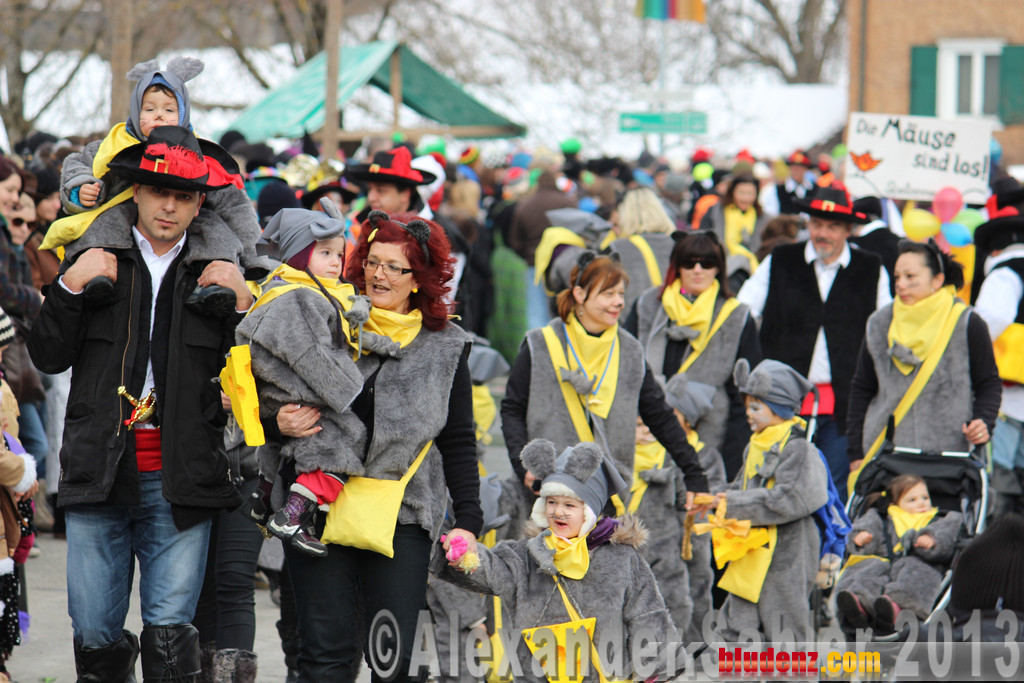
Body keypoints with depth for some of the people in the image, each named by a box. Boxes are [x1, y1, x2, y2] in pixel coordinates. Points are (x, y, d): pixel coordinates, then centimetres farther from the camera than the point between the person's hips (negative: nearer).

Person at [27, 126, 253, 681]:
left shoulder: (215, 274, 8)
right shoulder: (96, 260, 9)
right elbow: (48, 356, 4)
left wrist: (242, 303, -5)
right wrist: (70, 286, -7)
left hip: (180, 479, -1)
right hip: (99, 469, 1)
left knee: (169, 629, -4)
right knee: (95, 632, 2)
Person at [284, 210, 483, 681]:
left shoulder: (444, 347, 9)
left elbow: (458, 442, 12)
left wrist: (468, 520, 5)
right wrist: (279, 418, -8)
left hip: (402, 517, 0)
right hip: (321, 508, 0)